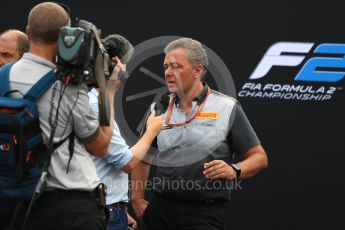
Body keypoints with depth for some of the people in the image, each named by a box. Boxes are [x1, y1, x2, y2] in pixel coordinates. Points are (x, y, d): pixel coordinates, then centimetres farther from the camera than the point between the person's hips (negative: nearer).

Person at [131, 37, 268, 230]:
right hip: (161, 209, 4)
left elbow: (259, 157, 0)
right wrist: (137, 198, 12)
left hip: (206, 214, -3)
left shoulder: (227, 108, -2)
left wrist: (234, 170, -18)